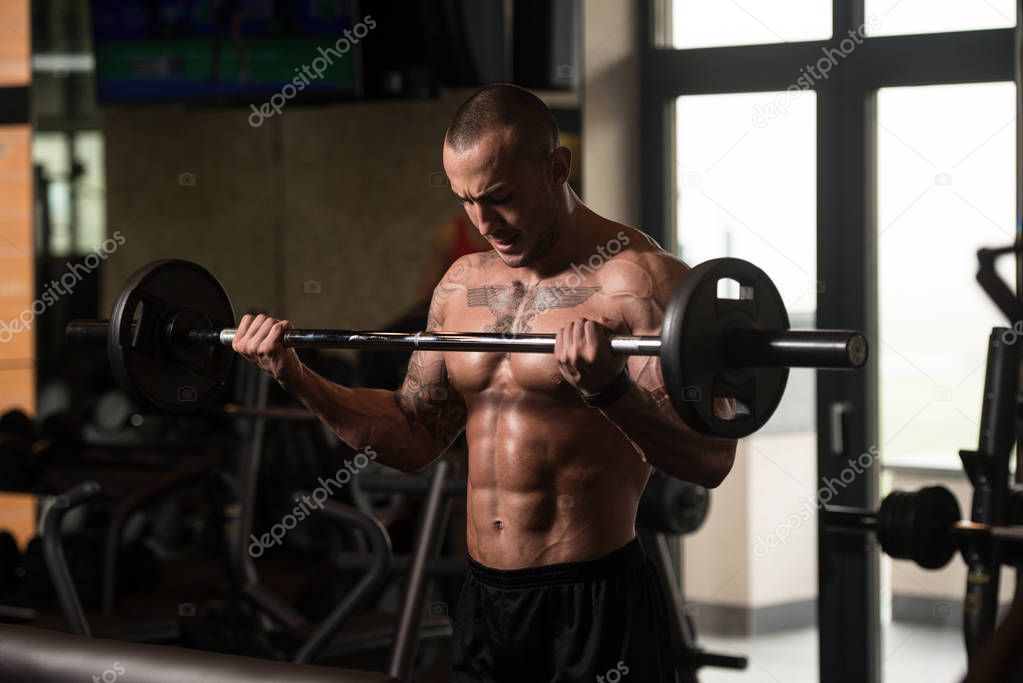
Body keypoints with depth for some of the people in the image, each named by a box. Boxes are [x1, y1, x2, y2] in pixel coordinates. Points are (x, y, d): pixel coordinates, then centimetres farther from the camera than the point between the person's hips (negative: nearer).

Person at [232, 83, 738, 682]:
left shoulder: (638, 278, -12)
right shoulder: (464, 284, 11)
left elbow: (712, 459, -20)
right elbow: (415, 439, 18)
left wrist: (608, 388, -37)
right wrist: (296, 377, 7)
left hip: (595, 608, -6)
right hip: (485, 603, 6)